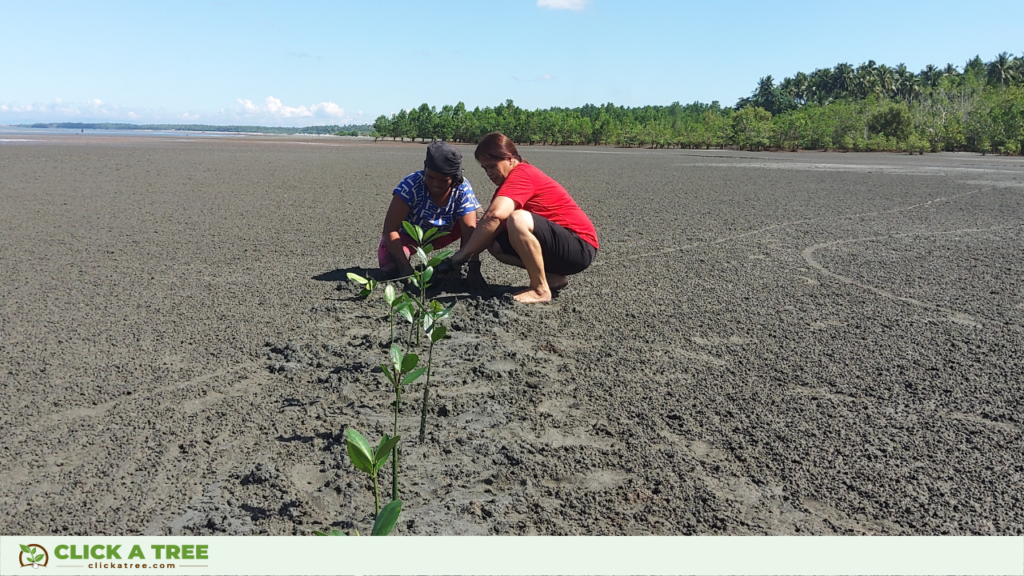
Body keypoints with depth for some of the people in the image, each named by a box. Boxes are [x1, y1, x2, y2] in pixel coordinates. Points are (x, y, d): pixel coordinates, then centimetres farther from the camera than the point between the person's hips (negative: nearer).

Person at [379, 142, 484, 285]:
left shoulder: (463, 189, -26)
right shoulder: (412, 184, -33)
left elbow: (469, 232, -32)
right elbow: (390, 229, -32)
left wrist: (474, 269, -47)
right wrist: (406, 268, -40)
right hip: (406, 235, -2)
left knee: (472, 217, -20)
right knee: (391, 268, -30)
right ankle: (404, 253, 3)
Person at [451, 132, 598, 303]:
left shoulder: (521, 174, -16)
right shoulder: (508, 185, 14)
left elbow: (495, 215, -32)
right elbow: (494, 227, 6)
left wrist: (464, 253, -25)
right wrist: (469, 251, -10)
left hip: (579, 248, -10)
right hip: (560, 245, 10)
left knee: (518, 219, -31)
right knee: (493, 242, 0)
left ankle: (541, 289, -17)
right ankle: (552, 277, 6)